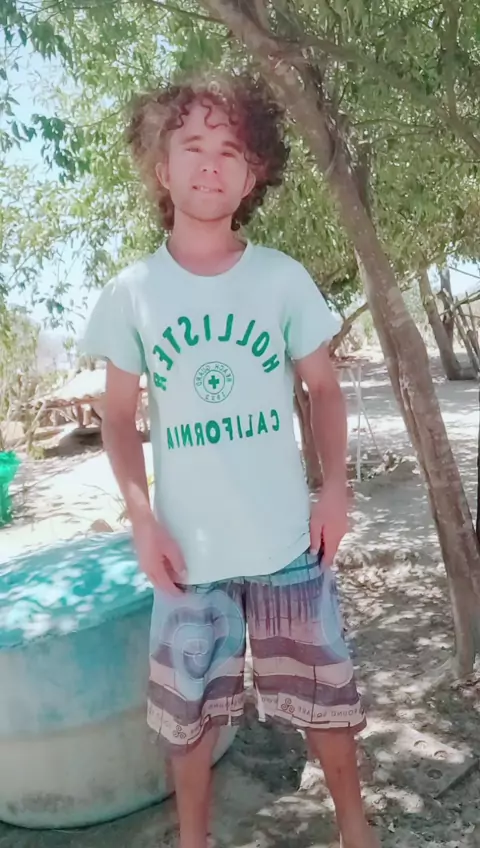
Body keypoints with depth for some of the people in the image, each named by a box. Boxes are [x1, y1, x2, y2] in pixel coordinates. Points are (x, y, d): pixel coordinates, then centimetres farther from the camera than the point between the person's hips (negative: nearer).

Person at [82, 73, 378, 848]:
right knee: (189, 710, 16)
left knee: (326, 694, 16)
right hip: (190, 548, 0)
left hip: (290, 540, 1)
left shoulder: (284, 277, -3)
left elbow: (323, 387, 5)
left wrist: (336, 486, -7)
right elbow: (120, 416, 2)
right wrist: (141, 518, -9)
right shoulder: (131, 292, -4)